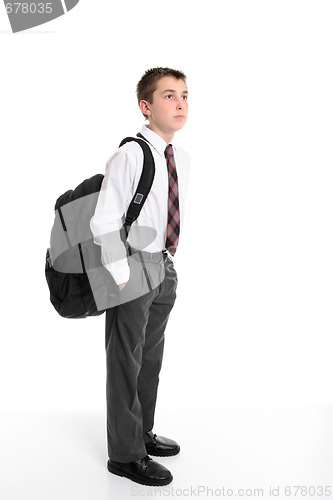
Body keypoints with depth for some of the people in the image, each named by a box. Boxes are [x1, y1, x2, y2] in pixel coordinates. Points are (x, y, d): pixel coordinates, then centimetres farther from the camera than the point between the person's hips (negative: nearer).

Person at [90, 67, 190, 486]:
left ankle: (142, 433, 38)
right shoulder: (129, 156, -18)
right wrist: (121, 275, -18)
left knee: (151, 357, 20)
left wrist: (168, 261, 13)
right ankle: (125, 454, 18)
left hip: (164, 268, 8)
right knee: (126, 362, 4)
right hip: (134, 268, -8)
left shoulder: (181, 159, 5)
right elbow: (103, 223, -19)